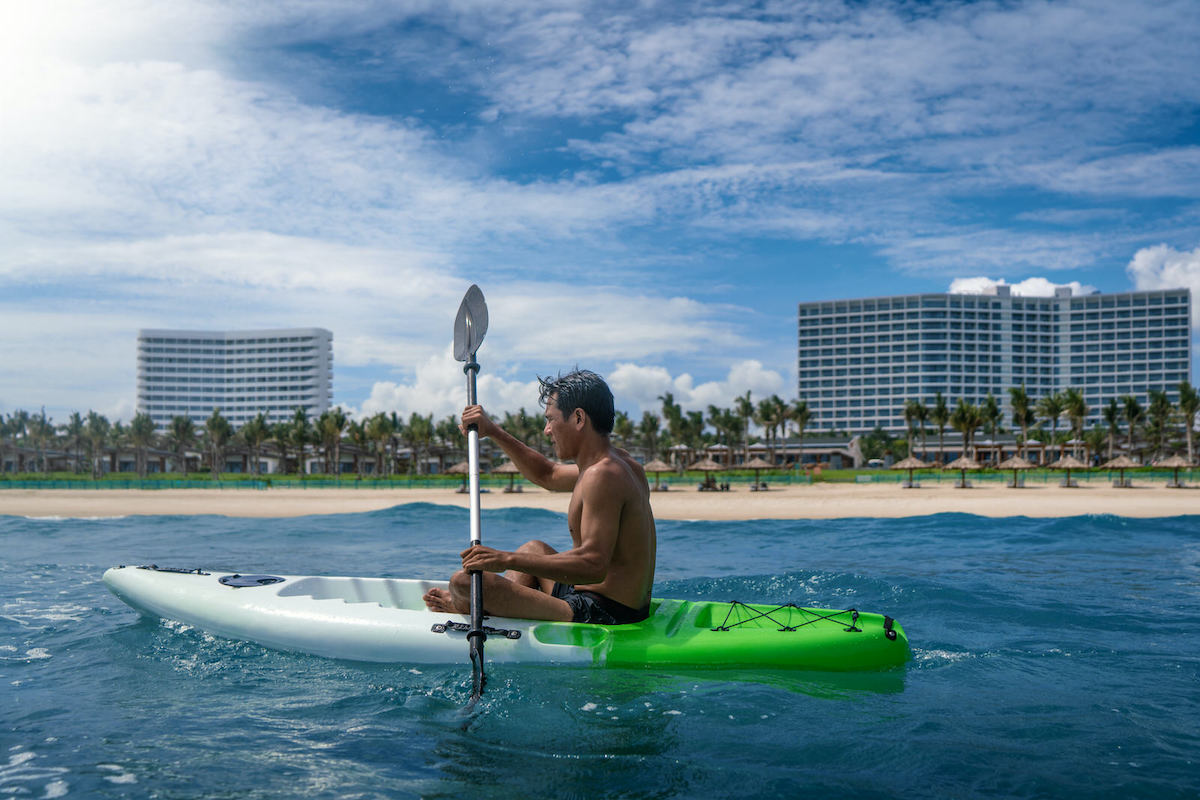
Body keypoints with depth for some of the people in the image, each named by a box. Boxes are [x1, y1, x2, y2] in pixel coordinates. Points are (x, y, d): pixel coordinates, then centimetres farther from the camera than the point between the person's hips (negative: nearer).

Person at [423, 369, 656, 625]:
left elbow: (594, 566, -30)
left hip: (598, 615, -11)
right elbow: (548, 475, 29)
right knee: (534, 549, 36)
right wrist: (493, 432, 25)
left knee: (464, 581, -11)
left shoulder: (603, 476, -20)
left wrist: (509, 559, -32)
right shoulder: (621, 462, 12)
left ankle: (466, 607, 22)